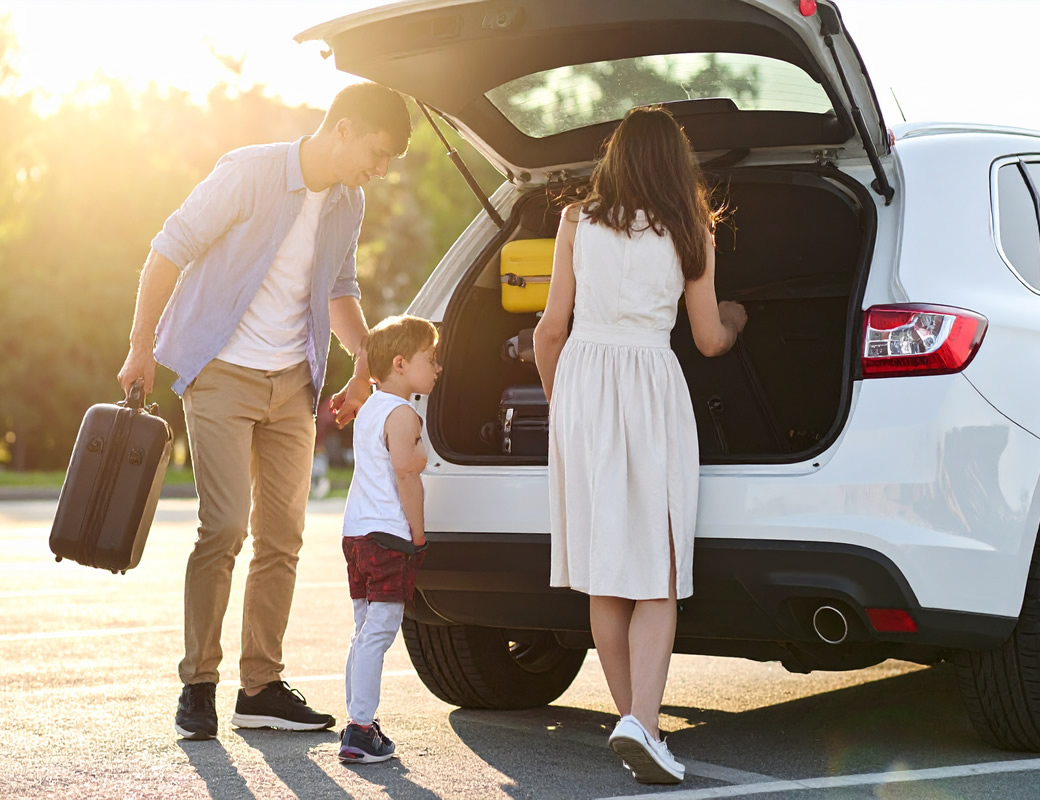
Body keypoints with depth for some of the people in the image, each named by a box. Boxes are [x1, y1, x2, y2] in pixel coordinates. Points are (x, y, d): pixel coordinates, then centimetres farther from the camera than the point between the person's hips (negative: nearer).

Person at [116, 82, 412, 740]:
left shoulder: (348, 203, 5)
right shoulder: (249, 173, -15)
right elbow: (170, 250, -11)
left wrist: (369, 360, 4)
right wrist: (142, 349, -10)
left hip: (292, 384, 6)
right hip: (222, 374, -6)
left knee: (283, 536, 4)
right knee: (225, 527, -13)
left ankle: (262, 687, 12)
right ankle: (199, 683, 0)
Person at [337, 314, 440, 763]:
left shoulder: (369, 410, 19)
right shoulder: (402, 414, -11)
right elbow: (406, 474, -18)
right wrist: (418, 532, -13)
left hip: (357, 533, 10)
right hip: (389, 536, -10)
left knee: (364, 632, 15)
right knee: (378, 633, -9)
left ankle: (358, 723, 20)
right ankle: (360, 731, -11)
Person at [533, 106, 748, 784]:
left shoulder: (578, 222, 6)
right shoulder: (691, 232, 4)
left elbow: (552, 328, 6)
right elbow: (710, 340, 10)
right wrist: (734, 320, 33)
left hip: (582, 379, 2)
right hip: (653, 387, -2)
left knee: (605, 573, 9)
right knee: (658, 578, 1)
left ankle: (633, 721, 14)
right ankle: (642, 722, -15)